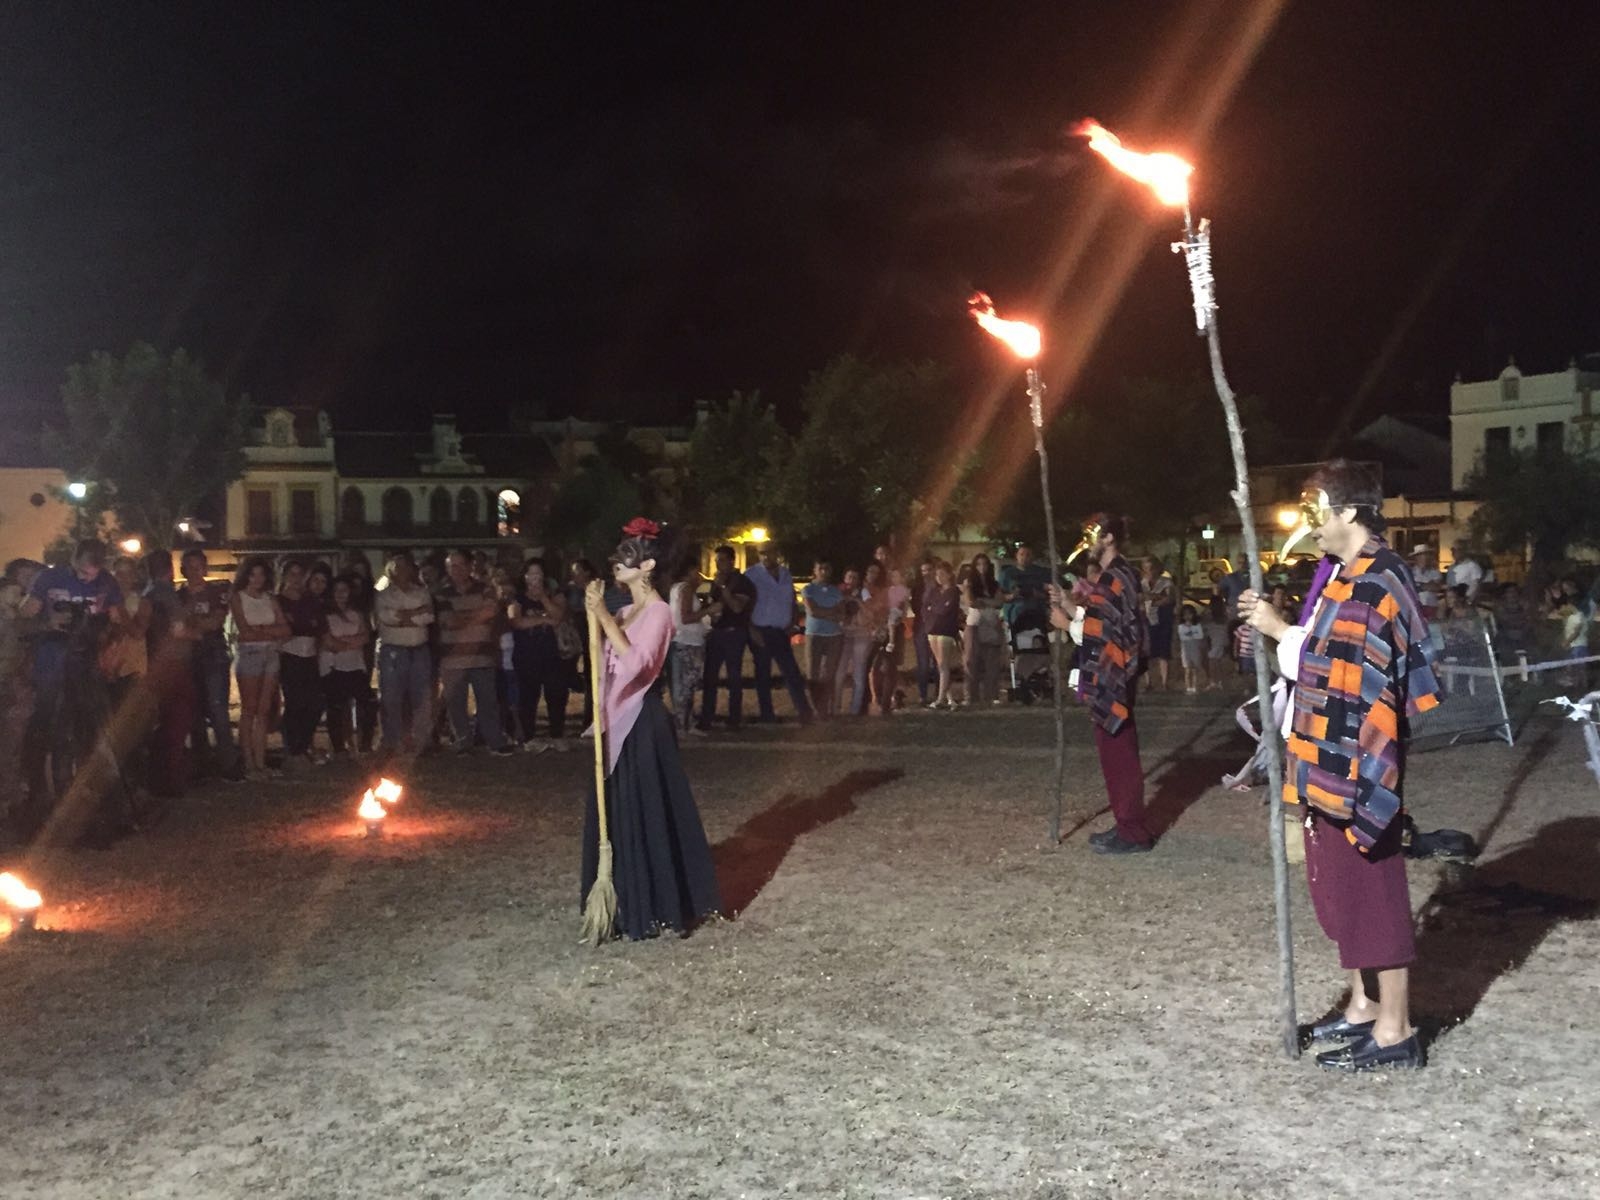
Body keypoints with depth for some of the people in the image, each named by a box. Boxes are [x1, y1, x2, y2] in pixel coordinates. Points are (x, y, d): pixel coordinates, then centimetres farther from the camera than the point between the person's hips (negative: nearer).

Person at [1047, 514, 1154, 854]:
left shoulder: (1116, 578, -17)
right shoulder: (1113, 576, 16)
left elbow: (1103, 631, -22)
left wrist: (1066, 622, -12)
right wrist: (1068, 603, 9)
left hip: (1112, 680, -11)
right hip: (1108, 679, 11)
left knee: (1118, 755, -5)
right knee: (1115, 754, 15)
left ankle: (1133, 833, 1)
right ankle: (1127, 825, 22)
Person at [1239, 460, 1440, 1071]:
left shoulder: (1375, 584, -18)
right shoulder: (1348, 577, 15)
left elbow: (1336, 671, -22)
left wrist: (1280, 630, -13)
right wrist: (1276, 629, 8)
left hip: (1355, 763, -10)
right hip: (1332, 762, 10)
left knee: (1371, 892, -4)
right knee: (1342, 889, 17)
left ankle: (1394, 1031, 5)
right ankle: (1364, 1006, 28)